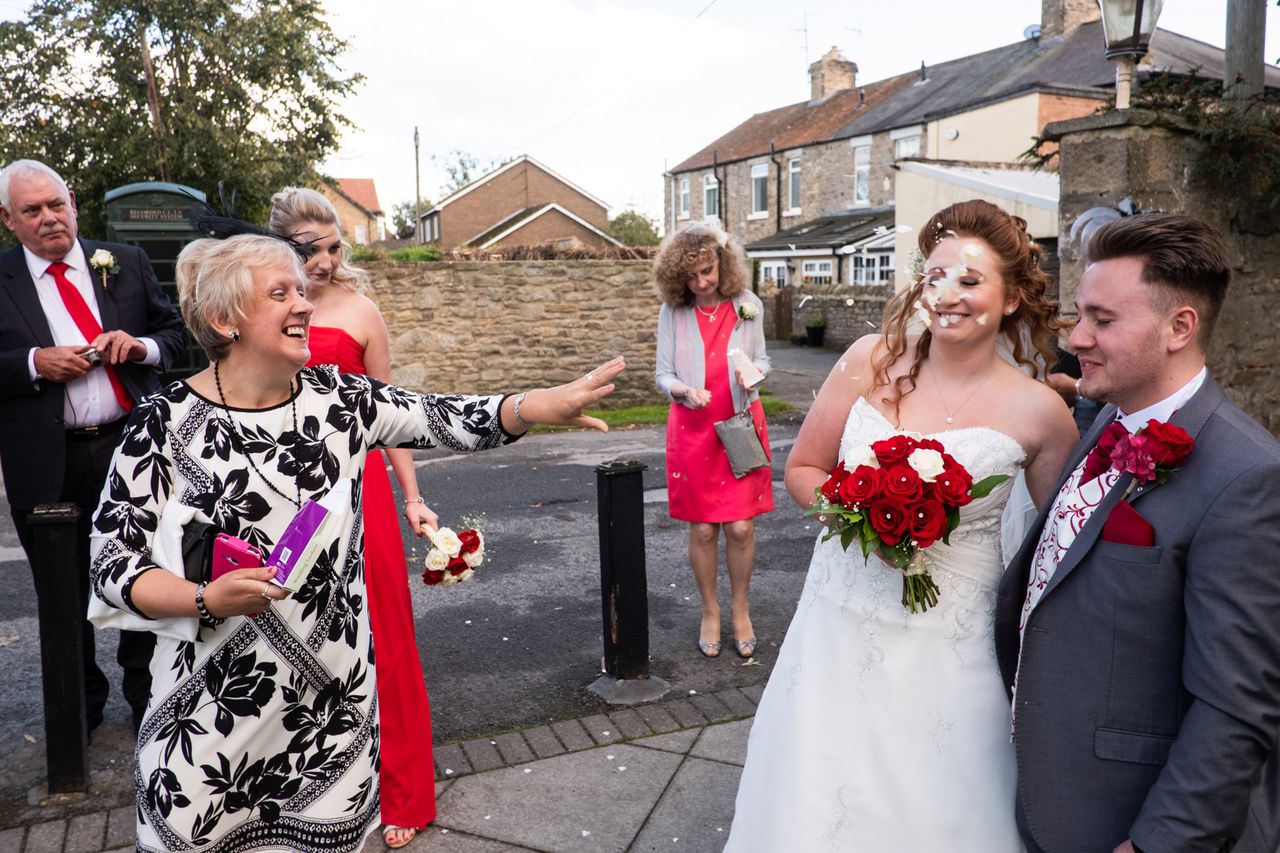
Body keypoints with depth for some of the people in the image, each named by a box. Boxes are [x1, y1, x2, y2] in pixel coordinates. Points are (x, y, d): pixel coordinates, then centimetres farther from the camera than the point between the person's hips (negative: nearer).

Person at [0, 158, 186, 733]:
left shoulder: (127, 263, 5)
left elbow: (176, 331, 9)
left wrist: (143, 346, -10)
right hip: (47, 464, 0)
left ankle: (146, 695, 32)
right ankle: (80, 703, 34)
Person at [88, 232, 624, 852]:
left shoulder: (340, 398, -2)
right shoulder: (167, 422, -10)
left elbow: (444, 419, -9)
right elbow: (111, 563, -8)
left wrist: (534, 406, -25)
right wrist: (208, 598, -23)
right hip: (217, 705, -2)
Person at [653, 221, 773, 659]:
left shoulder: (747, 305, -1)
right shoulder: (672, 312, -3)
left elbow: (762, 359, 10)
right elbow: (662, 374, -2)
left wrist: (756, 372, -13)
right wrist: (684, 390, -23)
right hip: (692, 429, 0)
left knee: (741, 526, 0)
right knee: (702, 528, 6)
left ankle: (740, 610, 21)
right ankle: (710, 612, 24)